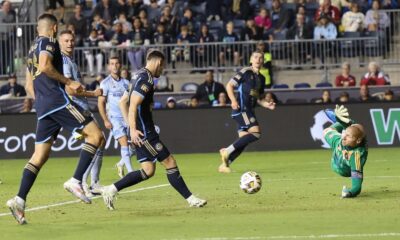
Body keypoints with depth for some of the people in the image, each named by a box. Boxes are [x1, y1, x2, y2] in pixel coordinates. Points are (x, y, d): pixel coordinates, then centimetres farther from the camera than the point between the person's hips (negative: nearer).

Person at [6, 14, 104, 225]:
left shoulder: (33, 49, 25)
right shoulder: (49, 42, -1)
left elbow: (29, 85, 27)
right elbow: (45, 66, -20)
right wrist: (68, 82, -14)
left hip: (42, 106, 9)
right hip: (57, 99, -9)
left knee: (40, 155, 6)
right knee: (95, 135, -9)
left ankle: (19, 200, -5)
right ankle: (75, 182, -18)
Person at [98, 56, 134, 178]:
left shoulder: (126, 83, 12)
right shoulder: (105, 83, 0)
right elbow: (101, 103, -2)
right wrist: (105, 120, -10)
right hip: (114, 118, -4)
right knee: (124, 142, -15)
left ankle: (121, 164, 22)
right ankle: (130, 172, -12)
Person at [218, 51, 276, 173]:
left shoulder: (261, 78, 18)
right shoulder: (246, 72, -5)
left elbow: (259, 98, 26)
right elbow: (229, 85, -6)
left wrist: (267, 104, 6)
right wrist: (233, 101, -18)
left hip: (249, 110, 8)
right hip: (241, 108, -8)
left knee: (244, 140, 4)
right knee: (255, 132, -22)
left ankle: (225, 164, 9)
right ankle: (228, 150, -15)